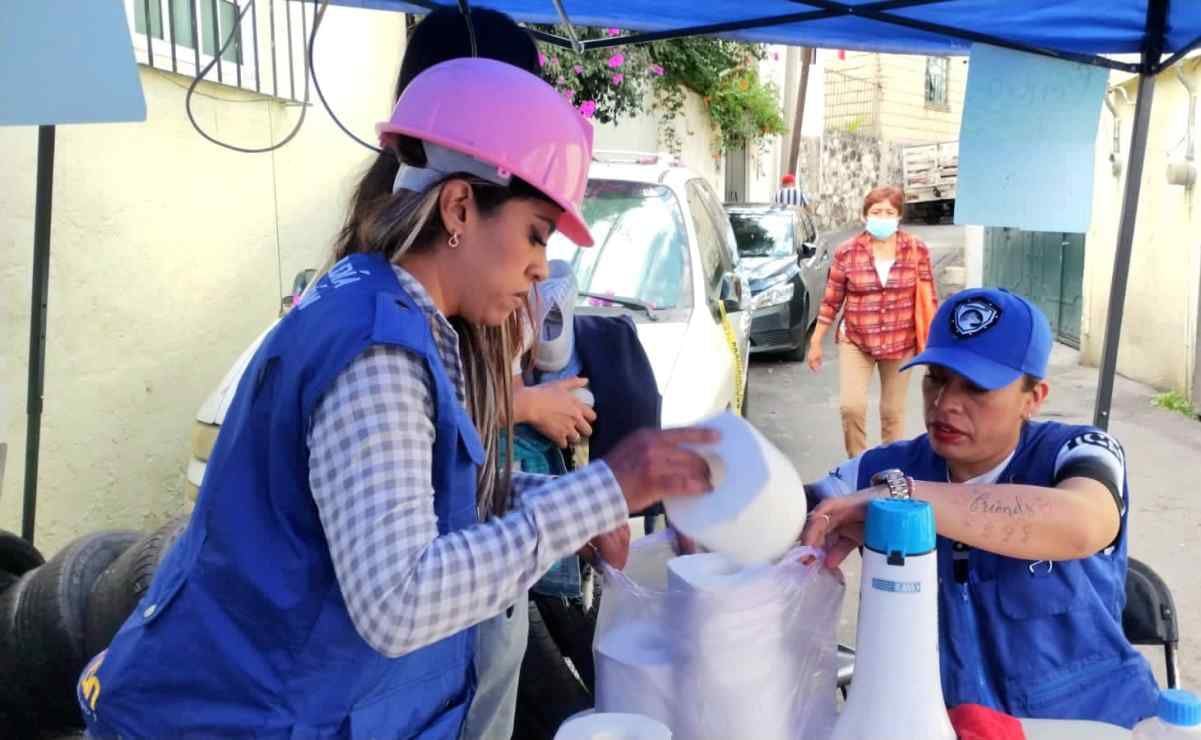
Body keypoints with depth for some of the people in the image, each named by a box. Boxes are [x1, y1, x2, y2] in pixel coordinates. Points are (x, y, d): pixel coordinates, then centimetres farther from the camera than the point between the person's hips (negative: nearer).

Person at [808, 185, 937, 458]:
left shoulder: (917, 250, -3)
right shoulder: (847, 252, -5)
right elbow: (831, 301, 2)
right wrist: (816, 343, 3)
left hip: (901, 343, 1)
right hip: (855, 342, 0)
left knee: (893, 412, 8)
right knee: (851, 407, -12)